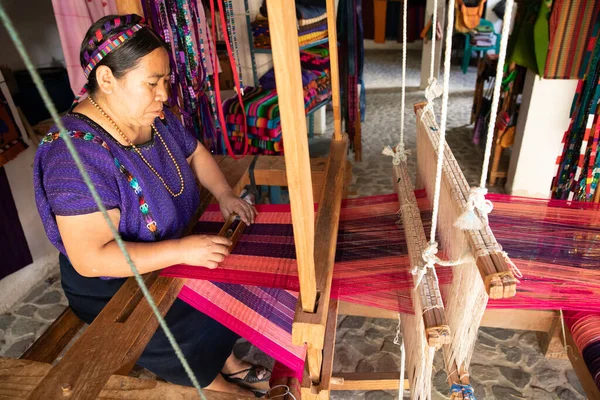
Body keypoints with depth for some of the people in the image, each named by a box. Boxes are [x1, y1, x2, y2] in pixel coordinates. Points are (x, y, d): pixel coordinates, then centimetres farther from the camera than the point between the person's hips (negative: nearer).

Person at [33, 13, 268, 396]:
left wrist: (225, 194, -7)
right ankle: (217, 386, 17)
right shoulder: (77, 153, -32)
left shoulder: (152, 117, -8)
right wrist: (180, 251, -37)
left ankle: (228, 363, 25)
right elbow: (90, 257, -32)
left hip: (175, 244, 8)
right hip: (111, 284, -7)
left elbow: (195, 152, 10)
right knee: (195, 335, -17)